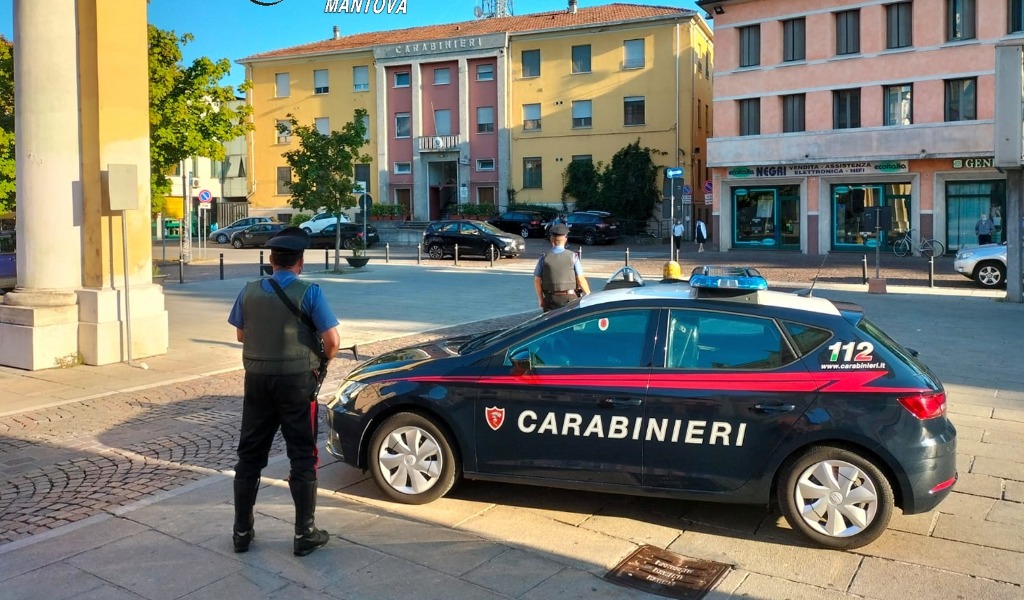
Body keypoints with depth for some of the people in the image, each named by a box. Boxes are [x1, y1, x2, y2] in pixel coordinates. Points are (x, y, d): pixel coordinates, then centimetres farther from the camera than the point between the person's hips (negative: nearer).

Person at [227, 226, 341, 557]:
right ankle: (305, 533, 11)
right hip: (297, 381, -4)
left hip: (258, 380, 4)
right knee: (302, 458, 6)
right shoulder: (309, 292, -12)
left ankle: (242, 531, 22)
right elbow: (333, 340, -16)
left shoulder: (249, 291, 0)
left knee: (250, 455, 14)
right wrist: (323, 361, 4)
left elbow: (241, 334, 13)